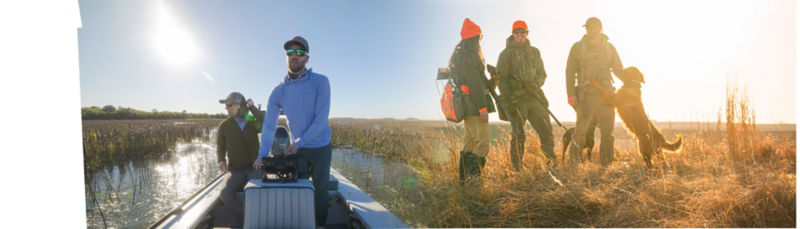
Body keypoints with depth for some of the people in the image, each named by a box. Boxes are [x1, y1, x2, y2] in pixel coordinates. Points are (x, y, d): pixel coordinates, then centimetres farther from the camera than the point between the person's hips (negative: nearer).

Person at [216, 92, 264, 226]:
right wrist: (221, 161, -13)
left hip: (254, 169, -1)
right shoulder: (224, 126, 1)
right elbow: (220, 148, 9)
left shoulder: (253, 122, -2)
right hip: (235, 171, 1)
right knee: (225, 194, -28)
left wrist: (252, 107, -20)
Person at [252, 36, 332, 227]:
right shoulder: (278, 92, -4)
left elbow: (321, 118, -17)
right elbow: (269, 125, -6)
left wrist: (299, 142, -18)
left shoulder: (320, 82, -14)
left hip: (320, 147, -3)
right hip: (297, 147, 3)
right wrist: (262, 155, -13)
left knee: (320, 188, 8)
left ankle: (320, 223, 29)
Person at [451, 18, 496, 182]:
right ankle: (474, 170, -18)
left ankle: (464, 175, 21)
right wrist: (482, 108, -19)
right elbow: (475, 85, -20)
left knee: (469, 141, 16)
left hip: (466, 107, 10)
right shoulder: (470, 57, -16)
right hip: (474, 106, -10)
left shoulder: (457, 56, 14)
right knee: (482, 142, -8)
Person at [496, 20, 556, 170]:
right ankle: (516, 167, 10)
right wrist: (509, 101, -14)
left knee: (546, 129, 1)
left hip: (534, 98, 5)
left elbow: (542, 74, 19)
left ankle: (552, 161, 15)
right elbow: (501, 80, -7)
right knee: (518, 135, -1)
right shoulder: (506, 54, -2)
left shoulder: (534, 52, 15)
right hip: (517, 100, -4)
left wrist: (536, 84, -4)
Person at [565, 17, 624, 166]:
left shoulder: (609, 47, 11)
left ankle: (607, 163, 18)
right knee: (581, 129, -9)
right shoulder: (577, 47, 3)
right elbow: (570, 72, 0)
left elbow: (618, 69, 19)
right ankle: (574, 161, 4)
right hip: (586, 94, -3)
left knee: (607, 130, 6)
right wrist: (570, 94, -10)